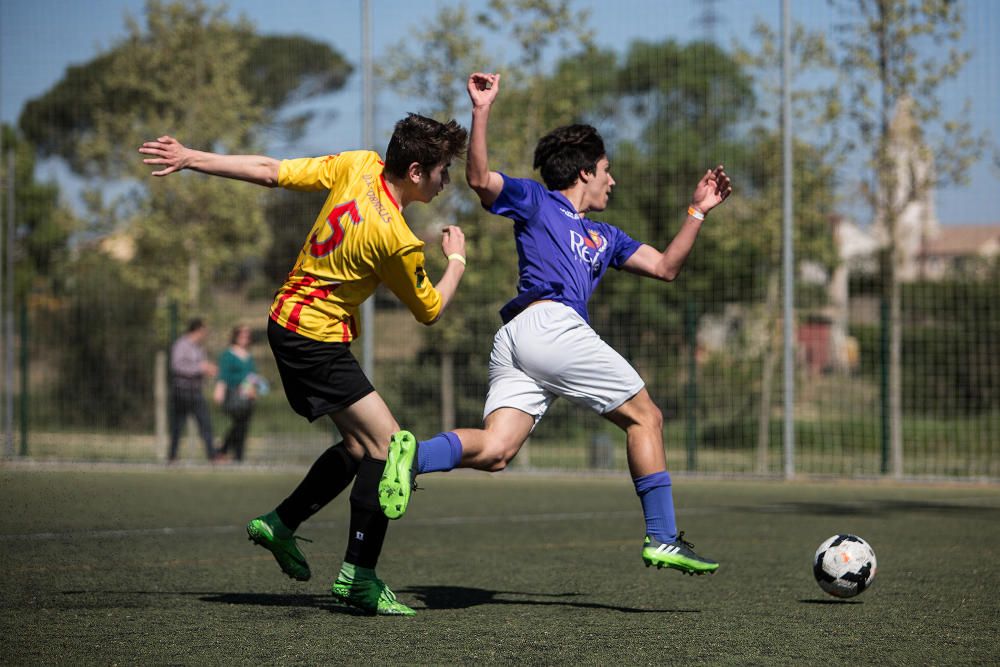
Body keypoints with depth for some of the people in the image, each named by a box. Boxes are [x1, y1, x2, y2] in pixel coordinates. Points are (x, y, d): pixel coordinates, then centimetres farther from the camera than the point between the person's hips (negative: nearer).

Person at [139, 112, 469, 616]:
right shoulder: (396, 240, -25)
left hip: (289, 323, 9)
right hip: (316, 337, -9)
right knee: (389, 443, -11)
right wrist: (456, 261, 11)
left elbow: (272, 171, -2)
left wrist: (191, 158, 5)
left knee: (360, 446, 14)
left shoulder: (358, 166, -6)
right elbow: (430, 311, -7)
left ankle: (280, 523, 24)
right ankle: (358, 575, -12)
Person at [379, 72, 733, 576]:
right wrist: (481, 112, -8)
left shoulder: (604, 238, 36)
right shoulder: (535, 201, 14)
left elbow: (665, 266, 35)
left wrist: (698, 211, 30)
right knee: (645, 418, 3)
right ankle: (662, 539, 3)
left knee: (494, 450, -13)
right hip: (549, 322, -8)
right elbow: (480, 179, -1)